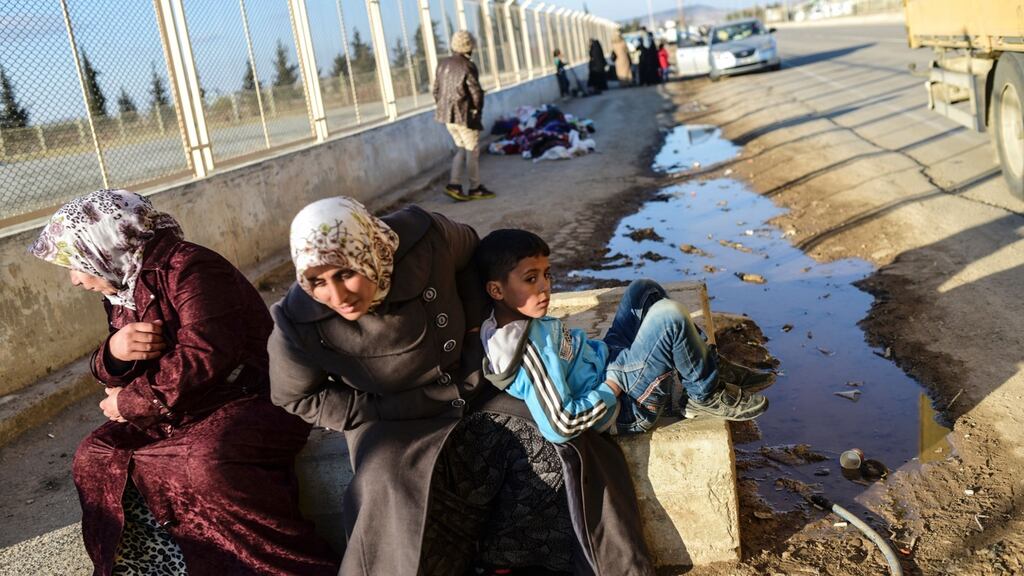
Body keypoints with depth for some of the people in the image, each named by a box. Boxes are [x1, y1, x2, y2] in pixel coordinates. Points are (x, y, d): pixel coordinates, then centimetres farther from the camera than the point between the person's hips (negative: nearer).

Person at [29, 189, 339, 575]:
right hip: (179, 414, 10)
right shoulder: (122, 290, 12)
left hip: (251, 400, -10)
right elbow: (115, 376, 14)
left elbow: (204, 358, -28)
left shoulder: (189, 268, -18)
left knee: (210, 463, -35)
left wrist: (132, 402, -14)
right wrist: (113, 352, -12)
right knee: (95, 457, 3)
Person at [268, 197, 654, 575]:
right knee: (399, 501, -33)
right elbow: (295, 398, -5)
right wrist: (382, 414, -14)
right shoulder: (299, 326, -24)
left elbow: (470, 249, 3)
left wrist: (474, 326, -1)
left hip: (475, 393, 3)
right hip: (392, 424, -2)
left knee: (567, 447, -12)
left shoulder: (424, 240, -22)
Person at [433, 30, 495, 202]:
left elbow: (436, 91, 13)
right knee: (472, 151, 5)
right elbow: (476, 93, -16)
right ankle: (475, 188, 12)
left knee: (462, 148, 17)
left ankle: (454, 184, 7)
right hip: (465, 116, -7)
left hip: (447, 116, 7)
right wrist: (477, 111, 0)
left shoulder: (443, 65, 7)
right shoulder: (467, 66, -16)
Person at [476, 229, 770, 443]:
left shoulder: (503, 320, -2)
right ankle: (706, 397, 2)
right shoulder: (530, 346, -31)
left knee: (643, 290, 13)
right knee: (669, 315, -22)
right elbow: (559, 426, -33)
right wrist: (612, 389, -22)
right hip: (623, 409, -10)